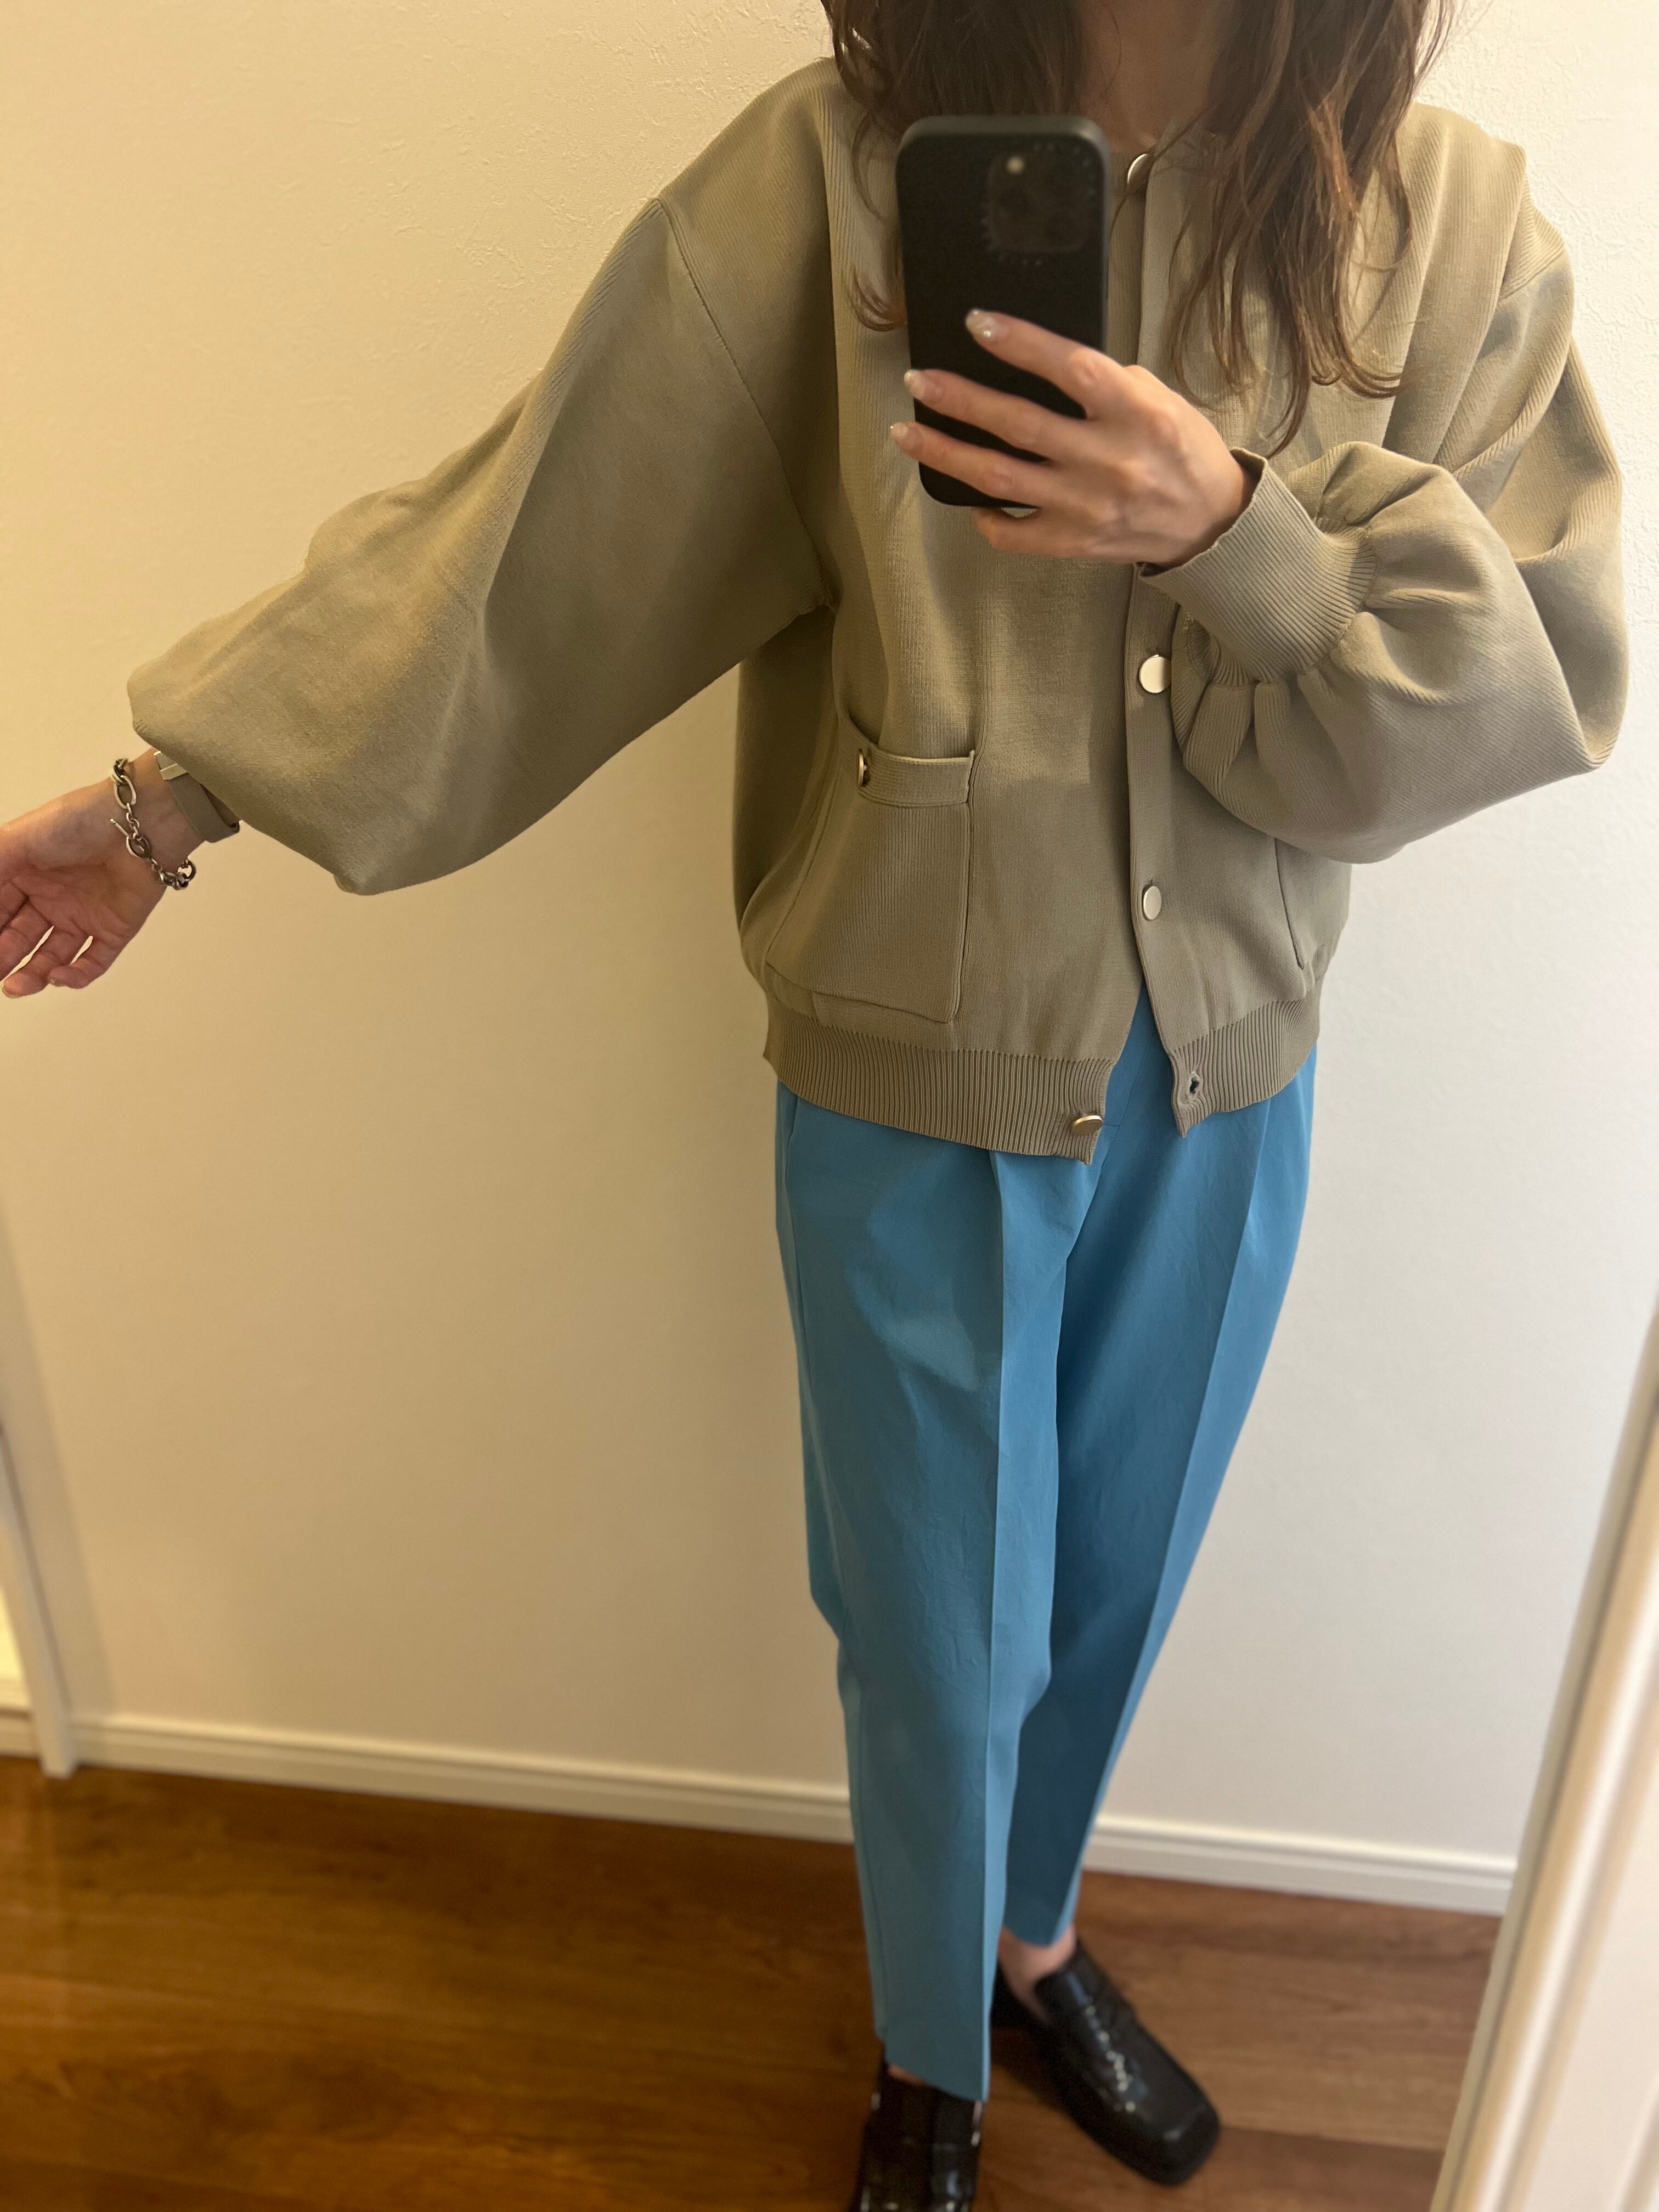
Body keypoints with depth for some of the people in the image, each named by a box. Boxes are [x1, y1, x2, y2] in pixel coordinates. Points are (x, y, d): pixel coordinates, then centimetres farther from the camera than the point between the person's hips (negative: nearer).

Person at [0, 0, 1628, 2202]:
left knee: (1112, 1584, 23)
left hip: (1229, 1099, 3)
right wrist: (177, 795, -9)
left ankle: (1035, 1938, 57)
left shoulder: (1450, 221, -5)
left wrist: (1235, 532, -26)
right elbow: (532, 530, -10)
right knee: (943, 1642, 14)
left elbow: (1537, 682, -8)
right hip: (914, 1098, -2)